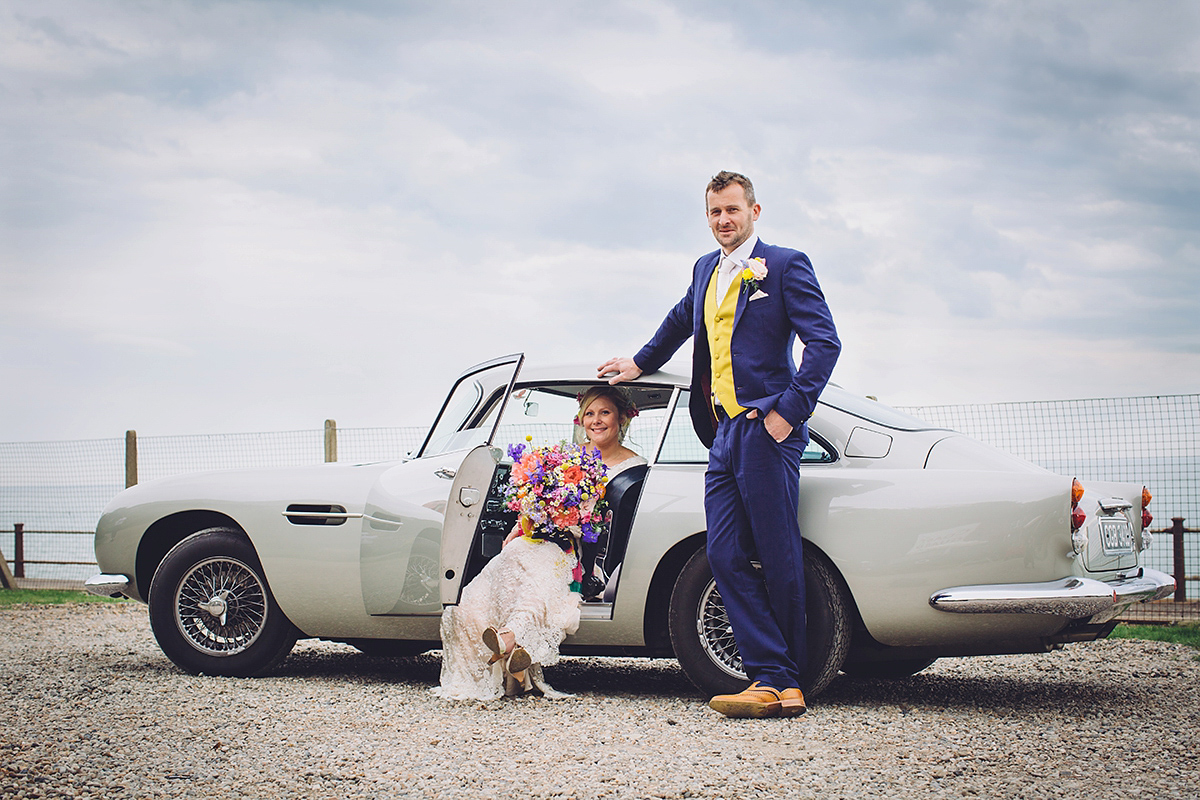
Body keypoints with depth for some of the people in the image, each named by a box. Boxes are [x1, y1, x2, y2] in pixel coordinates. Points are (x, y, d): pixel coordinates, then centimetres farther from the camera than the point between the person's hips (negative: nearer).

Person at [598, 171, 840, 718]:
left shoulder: (785, 265, 0)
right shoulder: (705, 270, 21)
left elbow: (824, 342, -8)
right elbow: (680, 321, 41)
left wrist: (788, 411, -15)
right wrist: (640, 363, 52)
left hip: (764, 429, -7)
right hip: (724, 433, 7)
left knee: (779, 560, -5)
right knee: (726, 558, -3)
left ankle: (787, 682, 4)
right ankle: (771, 680, -5)